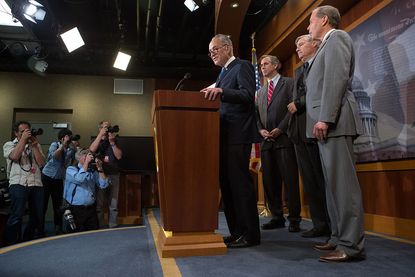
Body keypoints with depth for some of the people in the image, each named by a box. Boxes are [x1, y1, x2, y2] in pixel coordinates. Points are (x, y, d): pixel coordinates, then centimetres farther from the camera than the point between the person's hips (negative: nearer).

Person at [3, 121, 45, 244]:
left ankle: (27, 241, 24)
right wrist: (23, 139, -8)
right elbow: (14, 156, -12)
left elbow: (41, 163, 4)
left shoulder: (36, 145, 18)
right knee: (17, 216, -15)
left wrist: (34, 145, -2)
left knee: (37, 216, 6)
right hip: (18, 184, -4)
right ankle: (11, 244, -1)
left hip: (36, 184, 4)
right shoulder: (9, 145, 11)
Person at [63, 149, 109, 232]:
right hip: (75, 210, -4)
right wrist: (86, 162, -17)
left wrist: (100, 168, -4)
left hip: (91, 209, 4)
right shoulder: (71, 169, -2)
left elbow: (103, 185, 1)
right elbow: (79, 179, -24)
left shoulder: (93, 171, 9)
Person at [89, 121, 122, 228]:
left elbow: (119, 156, 0)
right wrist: (101, 135, -12)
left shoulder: (115, 142, 13)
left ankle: (113, 227, 7)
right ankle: (99, 228, 7)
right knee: (99, 204, -1)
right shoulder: (96, 141, 11)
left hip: (114, 176, 1)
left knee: (113, 205, 1)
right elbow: (91, 150, -12)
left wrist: (112, 142, -8)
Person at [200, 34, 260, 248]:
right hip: (225, 136, 9)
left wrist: (221, 91, -29)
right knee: (226, 183, 9)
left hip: (238, 135, -9)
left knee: (239, 182, -7)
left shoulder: (242, 66, -1)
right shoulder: (224, 73, 25)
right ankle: (236, 232, 18)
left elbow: (248, 95, -17)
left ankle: (250, 234, 3)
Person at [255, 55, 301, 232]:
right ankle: (277, 217, 14)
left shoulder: (289, 83, 6)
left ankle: (294, 219, 3)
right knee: (269, 181, 4)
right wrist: (261, 130, -1)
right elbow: (257, 114, 18)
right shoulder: (261, 91, 24)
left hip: (284, 138, -6)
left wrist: (279, 129, -12)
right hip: (266, 141, 6)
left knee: (290, 179, -5)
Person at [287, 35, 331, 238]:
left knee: (323, 178, -3)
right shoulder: (299, 70, 25)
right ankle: (320, 223, 14)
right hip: (300, 130, 8)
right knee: (309, 180, 7)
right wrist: (293, 105, -1)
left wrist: (298, 104, -10)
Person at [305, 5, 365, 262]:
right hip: (327, 123, 10)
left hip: (334, 121, -10)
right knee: (334, 182, 9)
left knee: (343, 182, -11)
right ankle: (339, 237, 16)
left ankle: (352, 245, -6)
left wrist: (324, 118, -22)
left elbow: (337, 78, -15)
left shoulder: (336, 37, 0)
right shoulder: (328, 45, 28)